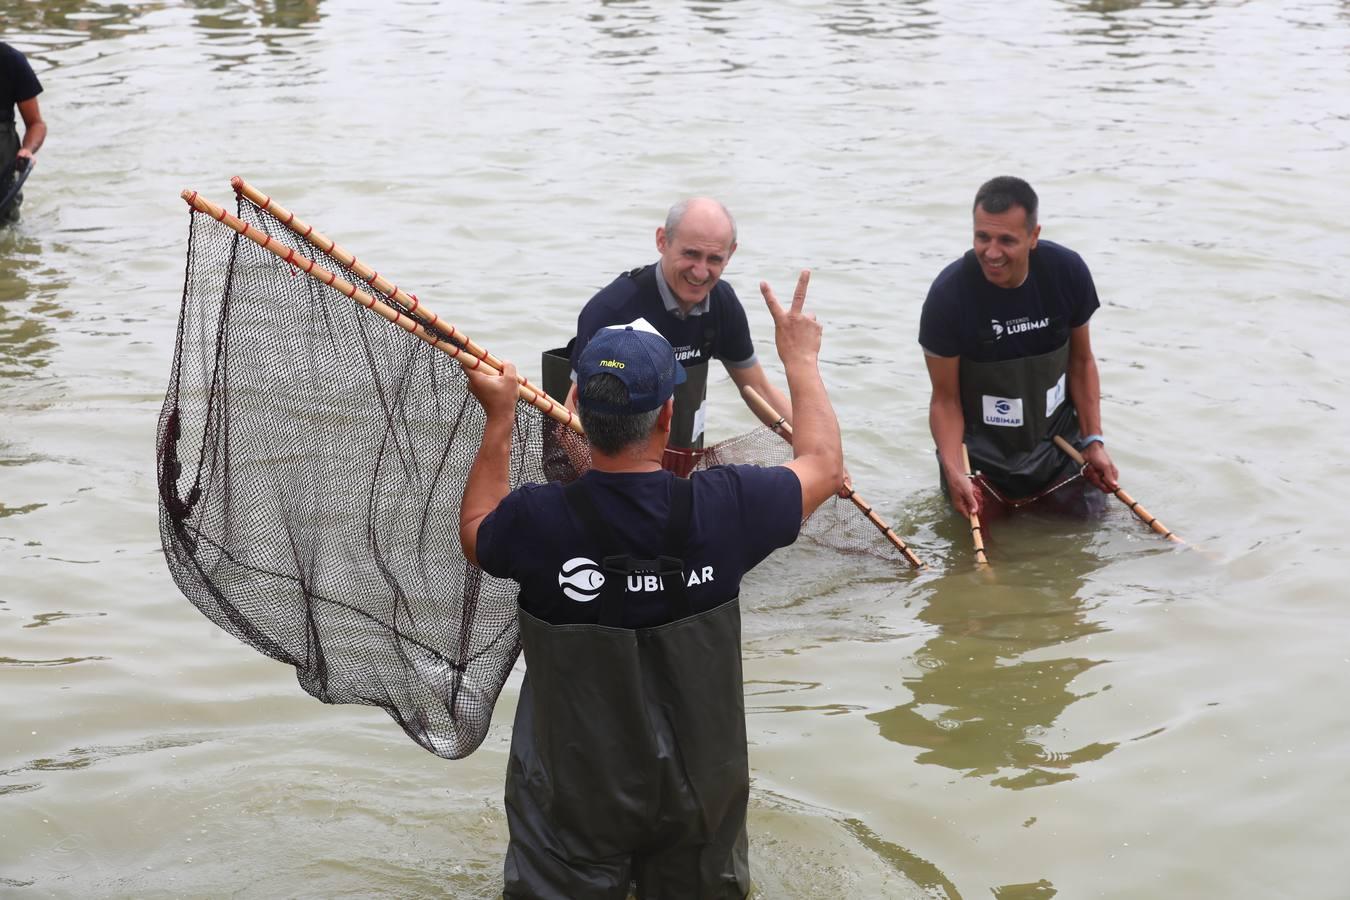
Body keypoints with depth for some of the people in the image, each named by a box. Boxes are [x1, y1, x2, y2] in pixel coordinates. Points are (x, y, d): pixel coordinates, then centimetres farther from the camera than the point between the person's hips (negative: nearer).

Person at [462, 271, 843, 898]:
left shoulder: (538, 521, -23)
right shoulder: (722, 509, -21)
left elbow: (475, 534, 3)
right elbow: (825, 465, 1)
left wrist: (500, 418, 8)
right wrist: (802, 359, 15)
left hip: (573, 795, -1)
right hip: (699, 792, 1)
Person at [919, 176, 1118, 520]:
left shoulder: (1068, 272, -14)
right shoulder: (948, 295, -23)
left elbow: (1082, 362, 1)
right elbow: (945, 399, -15)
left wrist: (1094, 441, -3)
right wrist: (954, 471, -27)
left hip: (1057, 441, 3)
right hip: (981, 451, -3)